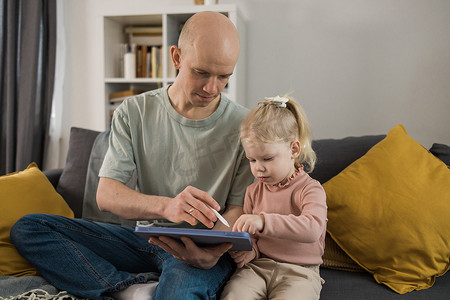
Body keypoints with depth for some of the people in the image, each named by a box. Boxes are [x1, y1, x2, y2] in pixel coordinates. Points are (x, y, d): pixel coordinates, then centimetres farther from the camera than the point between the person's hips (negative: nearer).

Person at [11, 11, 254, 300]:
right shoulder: (134, 113, 0)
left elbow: (239, 210, -5)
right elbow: (106, 195, -9)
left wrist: (215, 248, -29)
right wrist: (165, 205, -31)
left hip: (204, 247, -4)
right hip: (146, 236, 5)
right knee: (27, 228, -10)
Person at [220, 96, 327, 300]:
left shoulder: (310, 189, -6)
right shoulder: (253, 191, 11)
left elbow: (312, 229, -26)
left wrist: (263, 221, -37)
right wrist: (249, 251, -5)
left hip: (299, 272, -3)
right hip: (257, 267, 3)